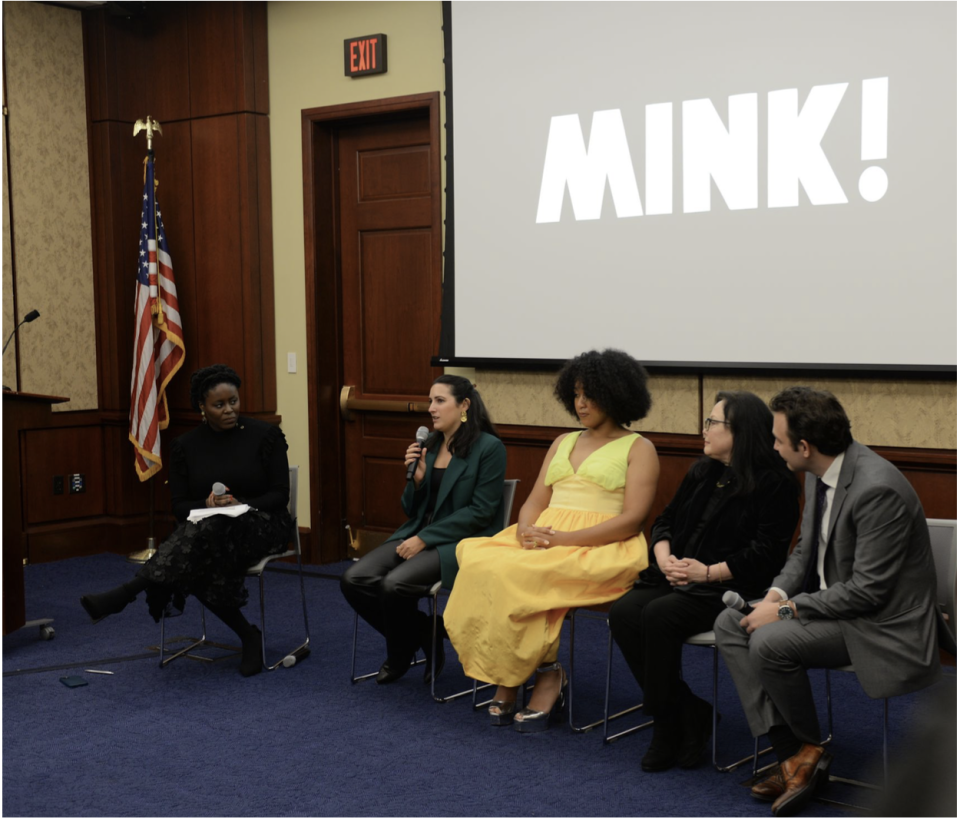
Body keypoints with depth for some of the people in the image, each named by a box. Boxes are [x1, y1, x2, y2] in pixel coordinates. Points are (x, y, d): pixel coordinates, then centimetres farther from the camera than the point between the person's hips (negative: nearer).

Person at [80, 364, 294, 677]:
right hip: (208, 527, 3)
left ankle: (128, 593, -41)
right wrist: (207, 504, -19)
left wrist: (241, 505, -22)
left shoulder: (266, 435, -2)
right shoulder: (185, 446, 5)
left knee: (212, 528, -39)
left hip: (262, 525, -3)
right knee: (194, 563, -36)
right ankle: (247, 636, -20)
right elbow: (180, 506, 4)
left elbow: (280, 495, -4)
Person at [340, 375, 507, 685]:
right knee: (354, 579, -15)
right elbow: (412, 510, 13)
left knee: (395, 584, -29)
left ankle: (400, 657, 2)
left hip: (462, 543, -7)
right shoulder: (428, 444, 11)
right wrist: (416, 476, -8)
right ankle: (423, 637, 6)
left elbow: (480, 512, -13)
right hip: (418, 535, 7)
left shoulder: (489, 447, -8)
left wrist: (425, 539, -15)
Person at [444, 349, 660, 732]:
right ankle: (507, 677, -17)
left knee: (526, 576, -34)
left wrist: (563, 539, -17)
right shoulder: (564, 442, 23)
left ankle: (547, 675, -13)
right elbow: (536, 501, 17)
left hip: (600, 549, -5)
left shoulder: (639, 449, 4)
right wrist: (525, 531, -8)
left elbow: (630, 521, -8)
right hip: (545, 539, 6)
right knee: (479, 561, -26)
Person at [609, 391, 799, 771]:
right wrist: (664, 557, -3)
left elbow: (767, 552, -13)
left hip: (729, 589, -7)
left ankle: (667, 726, -12)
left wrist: (709, 572, -19)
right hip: (678, 579, 7)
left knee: (658, 615, -31)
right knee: (624, 613, -20)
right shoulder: (702, 472, 17)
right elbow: (665, 520, 18)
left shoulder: (775, 483, -6)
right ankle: (689, 716, -11)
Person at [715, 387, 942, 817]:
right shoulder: (820, 472, 1)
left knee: (769, 643, -27)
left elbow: (868, 591, -25)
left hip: (880, 619, -9)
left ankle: (808, 750, 0)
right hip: (831, 598, 10)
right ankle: (789, 753, -6)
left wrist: (787, 610, -20)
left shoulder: (877, 489, -27)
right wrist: (779, 591, -5)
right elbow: (807, 547, 14)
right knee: (731, 624, -4)